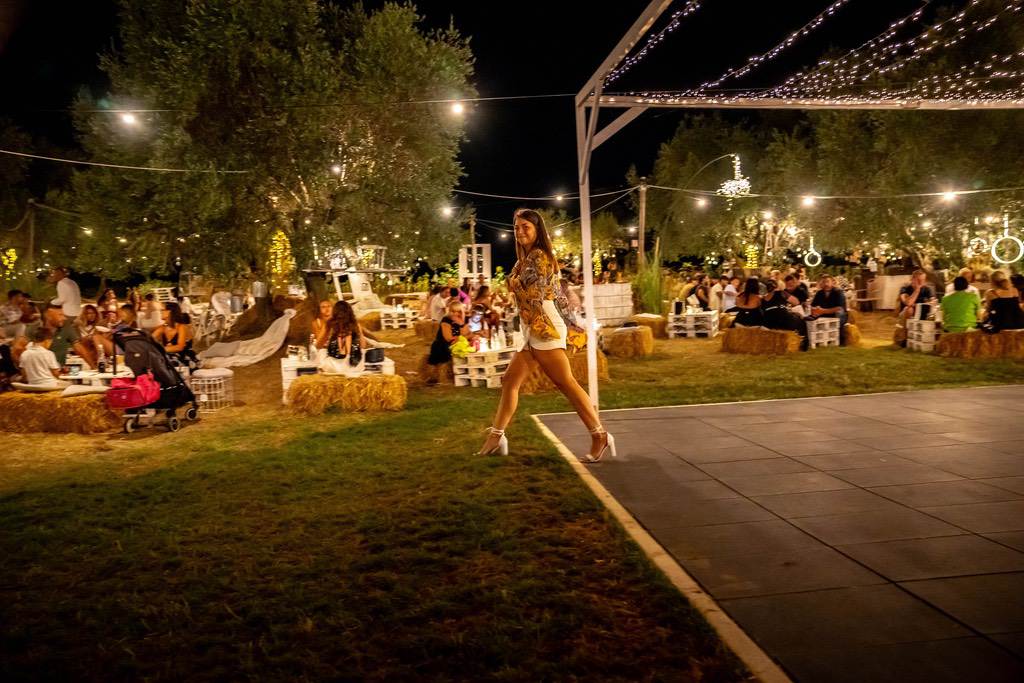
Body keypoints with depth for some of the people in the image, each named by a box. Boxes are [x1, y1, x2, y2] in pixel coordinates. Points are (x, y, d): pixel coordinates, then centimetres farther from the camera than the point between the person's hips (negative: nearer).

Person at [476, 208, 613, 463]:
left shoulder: (539, 256, -8)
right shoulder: (527, 259, 20)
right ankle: (496, 436, 17)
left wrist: (513, 280, 0)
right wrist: (572, 324, 18)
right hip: (532, 331, 10)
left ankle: (600, 436, -6)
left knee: (565, 383, -10)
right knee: (510, 380, 10)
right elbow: (557, 293, 19)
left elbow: (534, 296, -16)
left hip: (544, 328, -10)